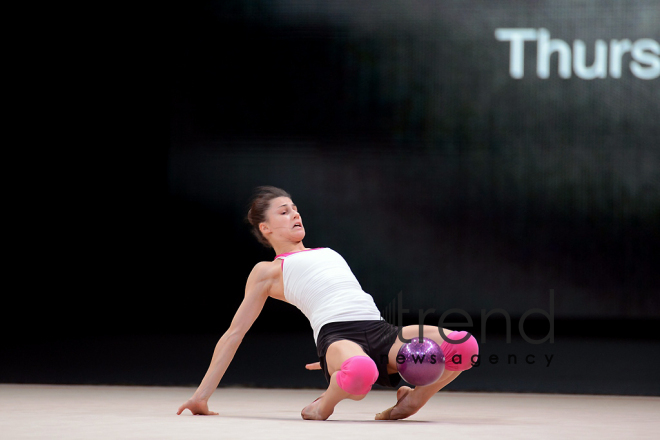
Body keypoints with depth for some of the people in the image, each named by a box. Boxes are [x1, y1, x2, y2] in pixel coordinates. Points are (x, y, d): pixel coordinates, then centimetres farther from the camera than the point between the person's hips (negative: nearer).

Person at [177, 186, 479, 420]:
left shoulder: (328, 254, 36)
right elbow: (234, 334, 17)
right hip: (336, 335, -5)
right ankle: (323, 407, -10)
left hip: (381, 330, 5)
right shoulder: (268, 271, 20)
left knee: (464, 345, -22)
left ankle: (411, 400, 2)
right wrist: (202, 395, 12)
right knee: (360, 373, -45)